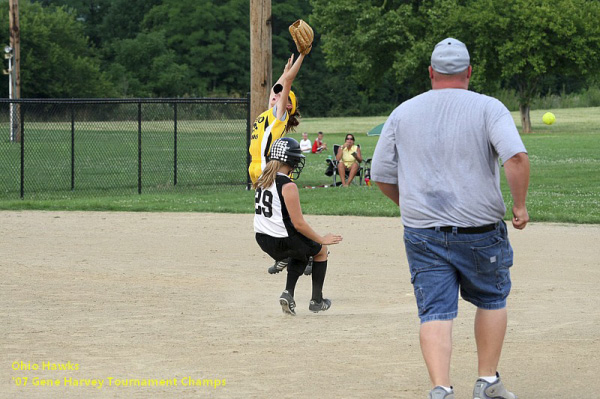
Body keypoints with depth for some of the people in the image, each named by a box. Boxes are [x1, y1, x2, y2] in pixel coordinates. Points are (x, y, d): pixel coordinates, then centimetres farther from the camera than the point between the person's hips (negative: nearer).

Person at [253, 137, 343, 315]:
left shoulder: (263, 179, 5)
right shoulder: (288, 185, -19)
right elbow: (298, 223, -19)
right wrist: (322, 239, -7)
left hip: (262, 239, 8)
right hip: (282, 241, -8)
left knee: (301, 252, 33)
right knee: (320, 250, 20)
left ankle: (288, 293, 17)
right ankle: (316, 300, 24)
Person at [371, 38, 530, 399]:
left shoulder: (403, 113, 6)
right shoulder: (488, 108, -4)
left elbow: (381, 176, 11)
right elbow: (517, 157, -20)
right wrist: (520, 205, -8)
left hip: (422, 233, 2)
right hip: (481, 231, -1)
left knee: (435, 312, 0)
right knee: (492, 300, 19)